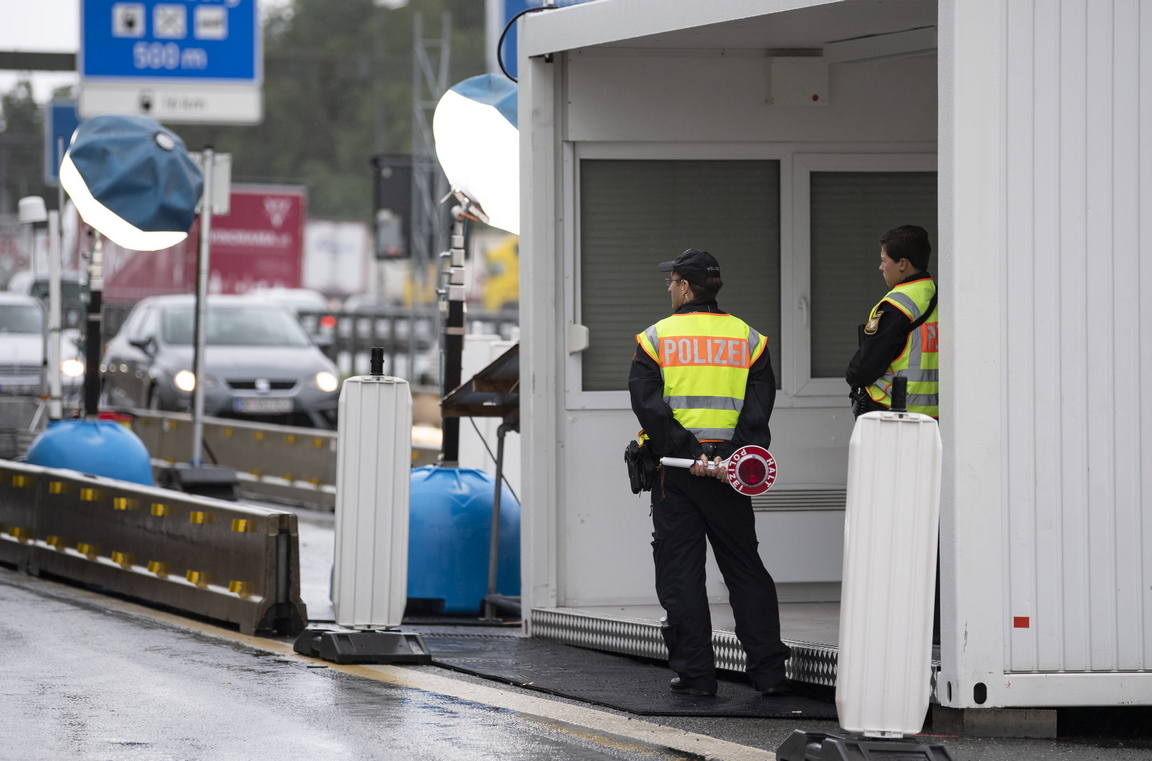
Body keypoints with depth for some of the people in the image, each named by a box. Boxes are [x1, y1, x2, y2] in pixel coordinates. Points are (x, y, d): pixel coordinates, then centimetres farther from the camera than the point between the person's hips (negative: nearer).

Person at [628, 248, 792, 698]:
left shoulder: (656, 338, 0)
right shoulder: (747, 338, 7)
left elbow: (649, 404, -11)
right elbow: (759, 403, -5)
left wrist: (686, 453, -15)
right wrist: (734, 455, -14)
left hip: (675, 472, -2)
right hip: (730, 470, 2)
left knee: (679, 571, 4)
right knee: (745, 568, 10)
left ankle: (695, 672, 1)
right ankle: (769, 672, 3)